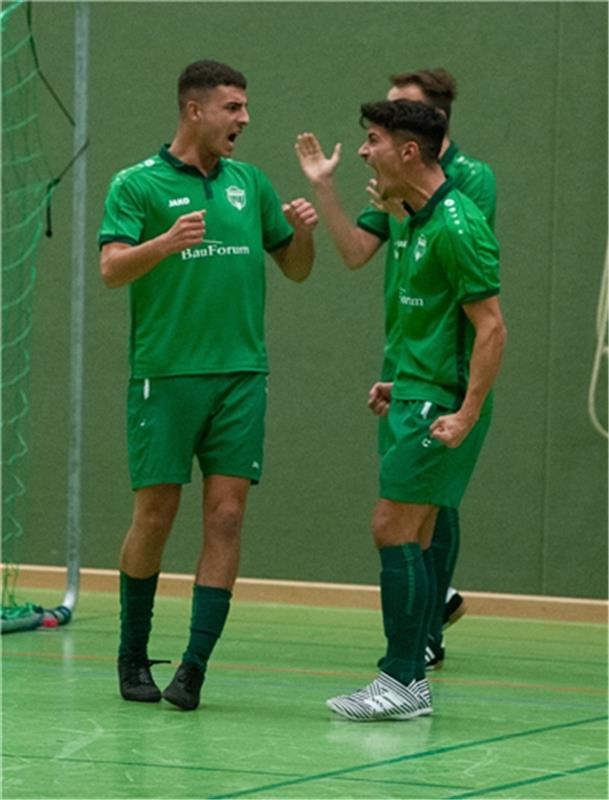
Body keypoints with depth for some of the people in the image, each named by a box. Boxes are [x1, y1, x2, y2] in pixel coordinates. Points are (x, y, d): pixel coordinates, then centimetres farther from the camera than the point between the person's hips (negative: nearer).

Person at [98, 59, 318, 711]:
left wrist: (303, 231, -3)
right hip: (165, 375, -4)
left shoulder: (249, 182, 13)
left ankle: (193, 667, -3)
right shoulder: (138, 184, 0)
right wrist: (166, 242, -29)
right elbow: (112, 268, -12)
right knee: (155, 516, 0)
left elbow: (295, 269, 19)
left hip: (240, 375, 4)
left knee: (226, 515, -4)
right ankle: (133, 653, 18)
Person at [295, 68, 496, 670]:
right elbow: (356, 253, 8)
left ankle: (427, 636, 4)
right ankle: (438, 597, 31)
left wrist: (409, 213, -24)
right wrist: (324, 189, 0)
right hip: (399, 357, 7)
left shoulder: (472, 178, -8)